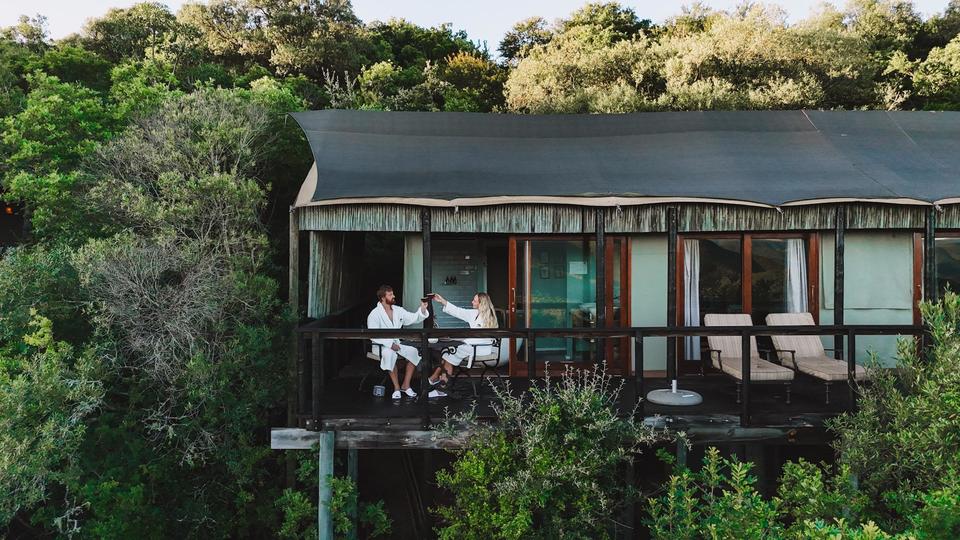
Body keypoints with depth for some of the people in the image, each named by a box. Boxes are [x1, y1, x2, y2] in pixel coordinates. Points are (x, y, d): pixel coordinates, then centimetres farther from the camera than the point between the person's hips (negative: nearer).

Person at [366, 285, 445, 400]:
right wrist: (390, 344, -27)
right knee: (390, 354, -37)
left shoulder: (398, 310, 8)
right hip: (381, 346, -6)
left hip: (397, 343, 6)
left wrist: (422, 309, -13)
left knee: (414, 351, -18)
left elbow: (414, 318, 6)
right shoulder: (374, 314, -11)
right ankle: (396, 388, -24)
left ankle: (405, 385, -9)